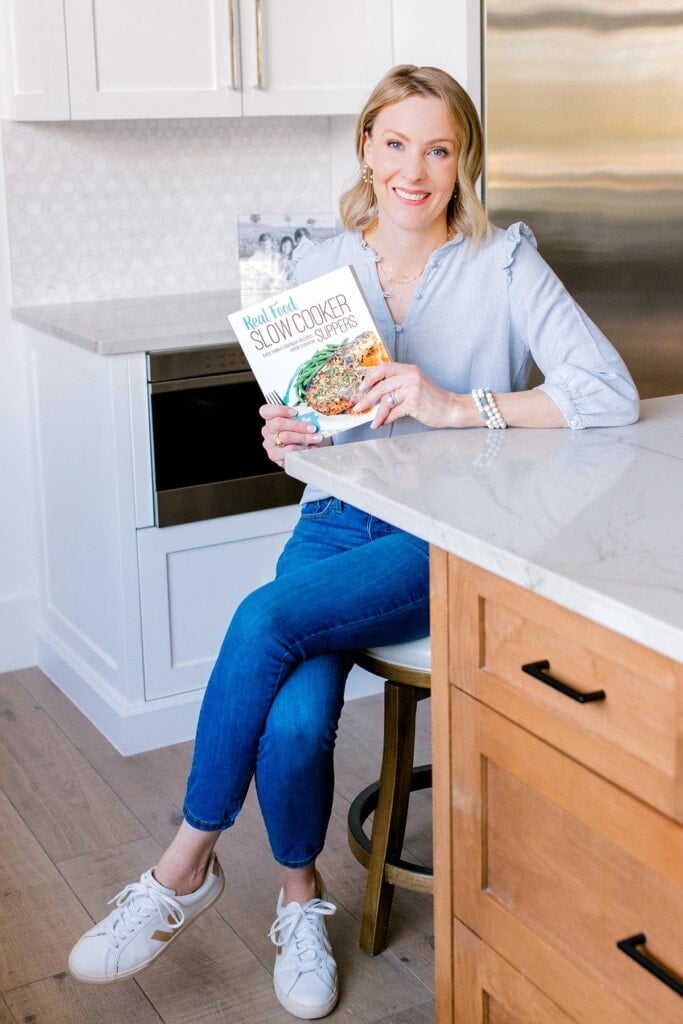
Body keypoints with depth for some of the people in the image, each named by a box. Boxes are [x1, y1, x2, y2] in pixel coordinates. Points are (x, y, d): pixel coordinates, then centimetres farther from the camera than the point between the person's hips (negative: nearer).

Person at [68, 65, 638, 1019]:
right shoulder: (319, 264, 7)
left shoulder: (502, 263, -5)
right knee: (294, 722, -25)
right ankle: (301, 896, 6)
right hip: (341, 516, 3)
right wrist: (286, 438, -7)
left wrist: (458, 406, -23)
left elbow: (613, 395, -15)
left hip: (452, 543, -3)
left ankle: (186, 865, -7)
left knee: (267, 617, -29)